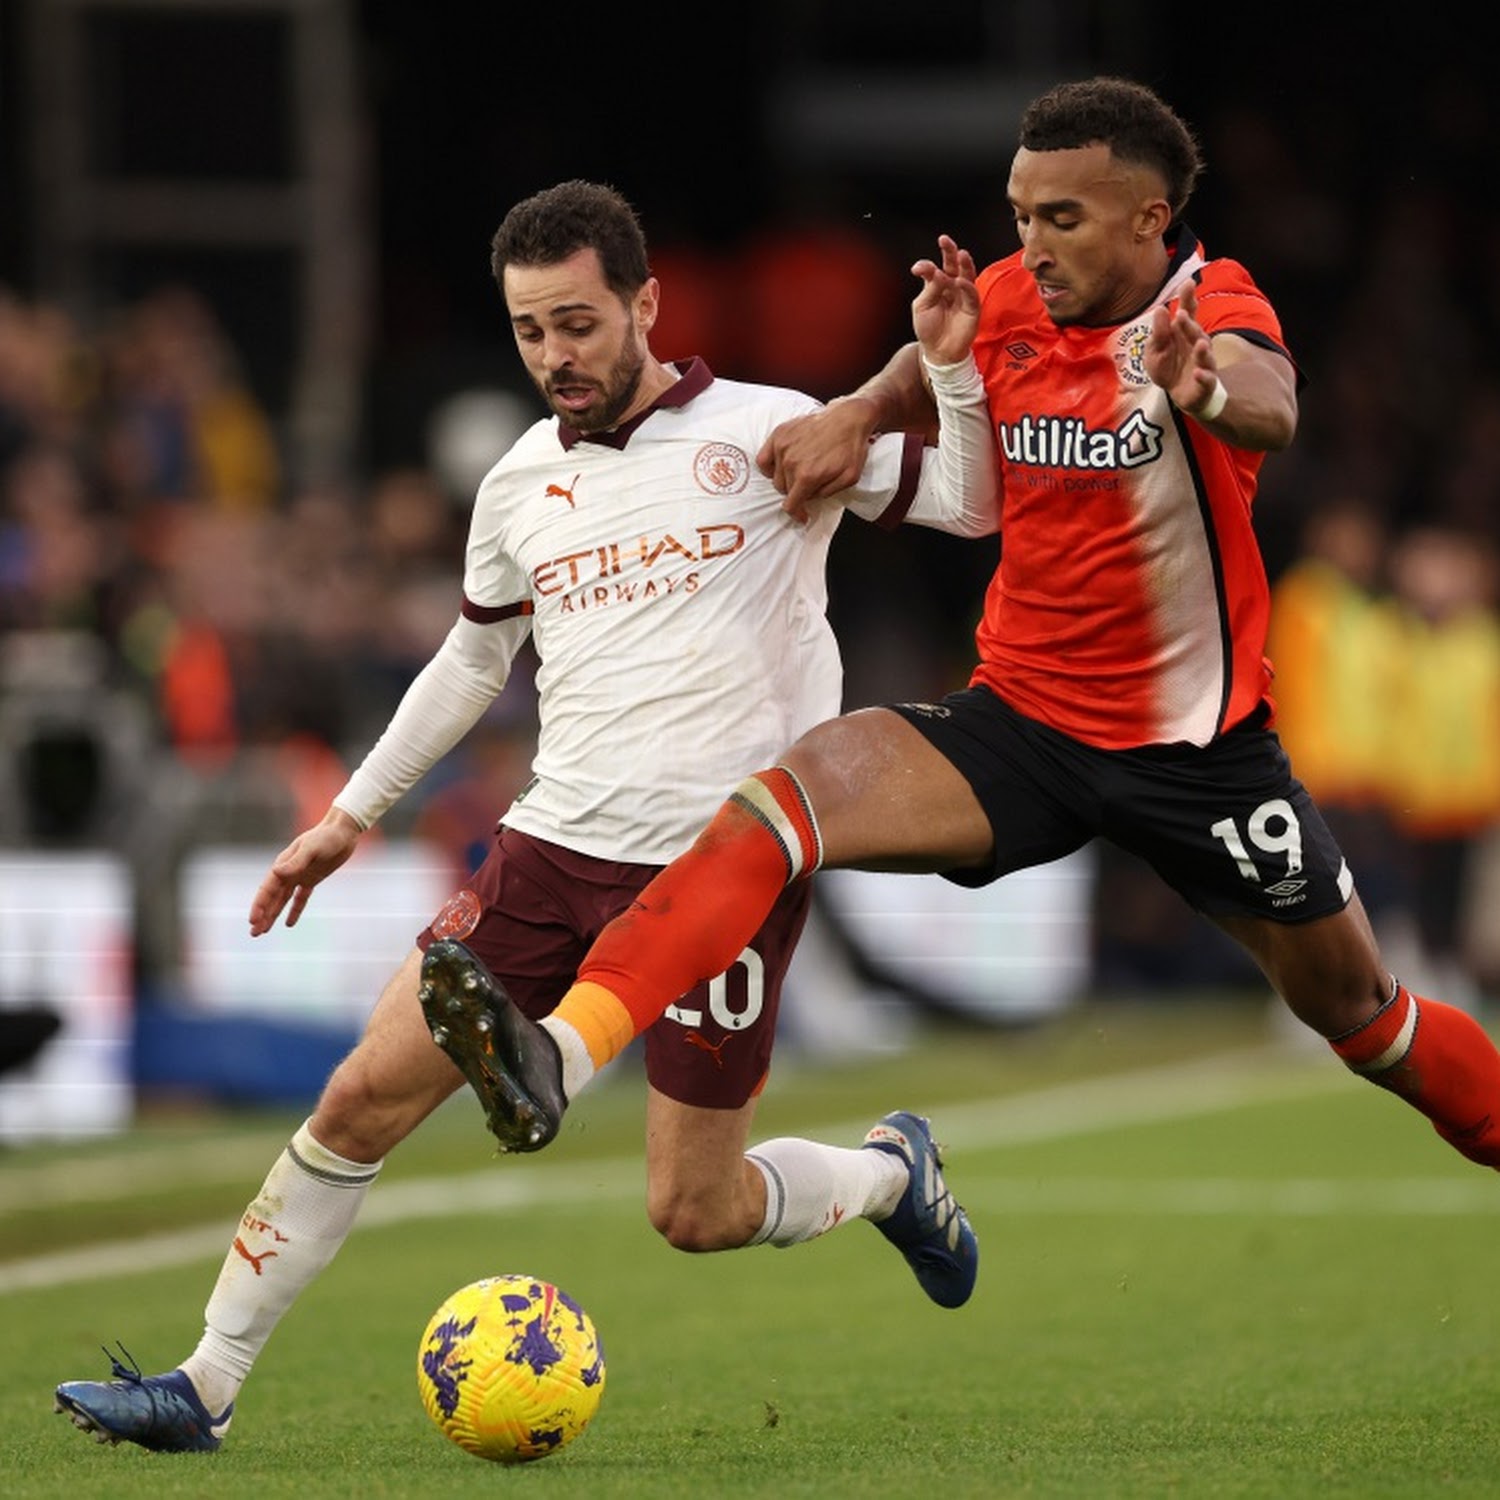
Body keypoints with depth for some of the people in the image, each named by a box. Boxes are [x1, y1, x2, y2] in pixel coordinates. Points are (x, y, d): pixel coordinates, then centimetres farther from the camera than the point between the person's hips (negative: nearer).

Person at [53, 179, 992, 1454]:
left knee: (692, 1215, -1)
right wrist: (354, 812, 27)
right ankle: (204, 1388, 2)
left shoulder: (766, 434, -5)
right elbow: (476, 658, 26)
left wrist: (951, 369, -20)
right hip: (555, 854, 4)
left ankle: (890, 1173, 30)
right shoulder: (520, 487, 9)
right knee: (363, 1099, -6)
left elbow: (979, 505, -4)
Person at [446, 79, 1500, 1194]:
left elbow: (1271, 409, -38)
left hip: (1200, 746, -3)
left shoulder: (1213, 303, -16)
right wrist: (856, 414, -9)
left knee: (1356, 1008, 10)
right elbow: (924, 388, 16)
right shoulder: (1009, 298, -2)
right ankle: (556, 1055, -37)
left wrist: (1210, 393, -63)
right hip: (1020, 718, 3)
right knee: (774, 808, -23)